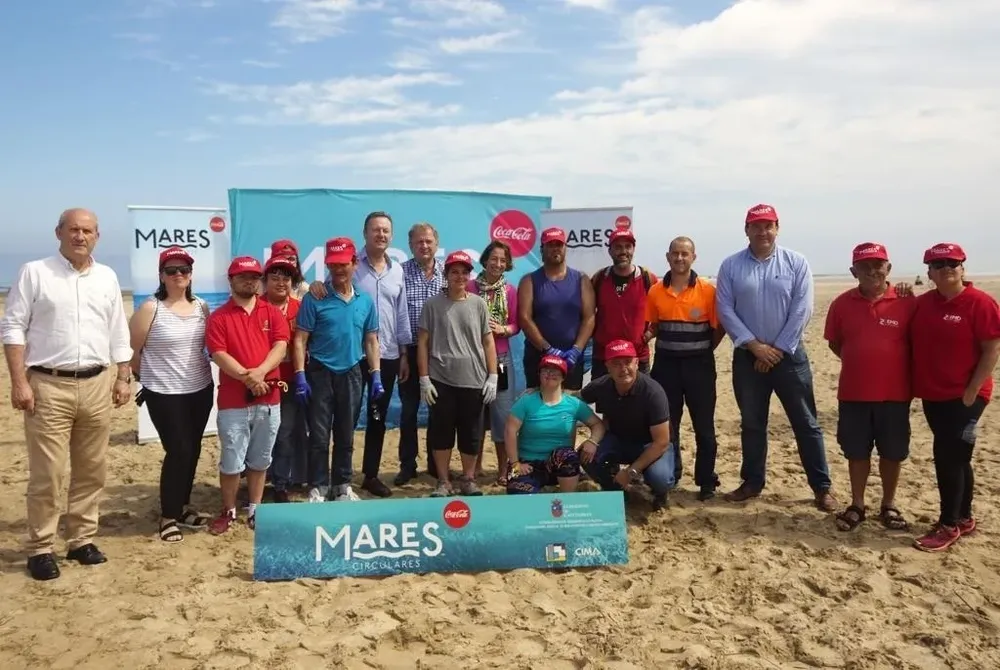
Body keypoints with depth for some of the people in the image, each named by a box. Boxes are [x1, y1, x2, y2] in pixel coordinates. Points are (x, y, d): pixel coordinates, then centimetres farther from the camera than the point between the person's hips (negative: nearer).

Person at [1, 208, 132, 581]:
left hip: (96, 385, 4)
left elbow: (118, 334, 14)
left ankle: (81, 540, 22)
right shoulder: (34, 273, -1)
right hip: (48, 385, -4)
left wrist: (123, 378, 8)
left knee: (92, 470, 9)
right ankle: (40, 548, 12)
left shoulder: (107, 278, 11)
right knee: (47, 473, -1)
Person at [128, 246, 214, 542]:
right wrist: (149, 376, 6)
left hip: (201, 389, 5)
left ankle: (182, 507, 29)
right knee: (178, 451, -5)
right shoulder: (150, 309, -10)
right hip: (164, 393, -5)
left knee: (193, 451, 12)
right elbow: (130, 350, -5)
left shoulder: (202, 307, 5)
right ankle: (168, 516, 10)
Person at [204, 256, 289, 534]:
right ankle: (228, 511, 18)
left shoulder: (272, 312, 7)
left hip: (269, 399, 2)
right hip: (233, 401, -2)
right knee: (231, 461, 3)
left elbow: (281, 346, -3)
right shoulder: (219, 317, 0)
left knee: (260, 459, 12)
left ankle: (255, 509, 24)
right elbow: (218, 355, -9)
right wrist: (247, 377, -21)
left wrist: (260, 372, -19)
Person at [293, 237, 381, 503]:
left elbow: (371, 341, 10)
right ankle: (318, 487, 13)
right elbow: (300, 339, -7)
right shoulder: (314, 299, -8)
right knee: (319, 435, 2)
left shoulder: (366, 301, 4)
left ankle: (342, 485, 25)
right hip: (320, 372, -3)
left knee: (346, 434, 12)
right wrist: (300, 376, -14)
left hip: (351, 373, 3)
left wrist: (376, 376, 5)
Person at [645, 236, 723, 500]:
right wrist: (646, 335, -7)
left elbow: (719, 328, -1)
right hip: (666, 363, 2)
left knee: (704, 425, 5)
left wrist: (704, 350, -3)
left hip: (699, 364, -2)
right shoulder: (655, 291, 2)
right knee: (667, 423, 10)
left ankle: (707, 481, 17)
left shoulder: (707, 290, -5)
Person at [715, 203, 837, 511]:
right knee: (752, 423, 11)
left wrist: (778, 349, -10)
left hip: (789, 355, -1)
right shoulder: (731, 266, 1)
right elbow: (725, 310, -4)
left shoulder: (796, 262, -1)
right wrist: (754, 345, -12)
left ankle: (821, 487, 12)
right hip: (747, 356, 1)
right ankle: (752, 482, 24)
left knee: (805, 423, 3)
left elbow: (801, 310, -6)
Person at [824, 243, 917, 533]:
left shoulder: (907, 302, -6)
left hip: (895, 393, -1)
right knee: (856, 451, 10)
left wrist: (907, 376, 1)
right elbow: (834, 343, 9)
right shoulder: (842, 304, -2)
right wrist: (860, 363, 3)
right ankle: (857, 505, 24)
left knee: (892, 452, 11)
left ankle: (889, 505, 28)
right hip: (853, 393, 1)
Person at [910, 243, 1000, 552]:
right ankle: (964, 518, 27)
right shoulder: (922, 303, 7)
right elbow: (913, 344, 14)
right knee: (956, 457, 15)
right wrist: (916, 385, 3)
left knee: (947, 456, -7)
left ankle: (949, 526, 4)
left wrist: (970, 392, -16)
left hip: (964, 396, -6)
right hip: (932, 395, 6)